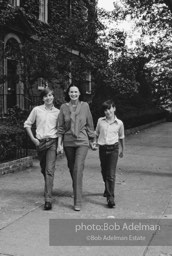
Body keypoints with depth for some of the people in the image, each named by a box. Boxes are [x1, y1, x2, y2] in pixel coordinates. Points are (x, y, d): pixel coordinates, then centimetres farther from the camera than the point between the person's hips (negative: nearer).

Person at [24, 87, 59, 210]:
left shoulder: (57, 112, 3)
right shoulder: (37, 110, 4)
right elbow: (27, 124, 10)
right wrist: (33, 139, 2)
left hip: (52, 142, -2)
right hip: (40, 142, 2)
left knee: (49, 170, -12)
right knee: (43, 169, 14)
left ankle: (48, 199, -13)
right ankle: (48, 189, 40)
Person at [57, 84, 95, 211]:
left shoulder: (85, 106, -1)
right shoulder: (64, 107, 1)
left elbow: (90, 124, 7)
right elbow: (61, 128, 3)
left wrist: (92, 141, 10)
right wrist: (59, 144, -1)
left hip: (82, 141, -2)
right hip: (68, 142, 3)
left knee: (78, 169, -13)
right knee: (71, 168, 15)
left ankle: (78, 201, -9)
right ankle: (76, 190, 42)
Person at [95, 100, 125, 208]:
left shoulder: (119, 123, -1)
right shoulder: (100, 121, 1)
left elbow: (121, 138, 13)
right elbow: (96, 134, 15)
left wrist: (122, 150, 22)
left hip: (113, 148, -2)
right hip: (102, 148, 3)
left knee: (111, 174, -9)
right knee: (104, 172, 14)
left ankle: (110, 197, -7)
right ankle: (108, 190, 40)